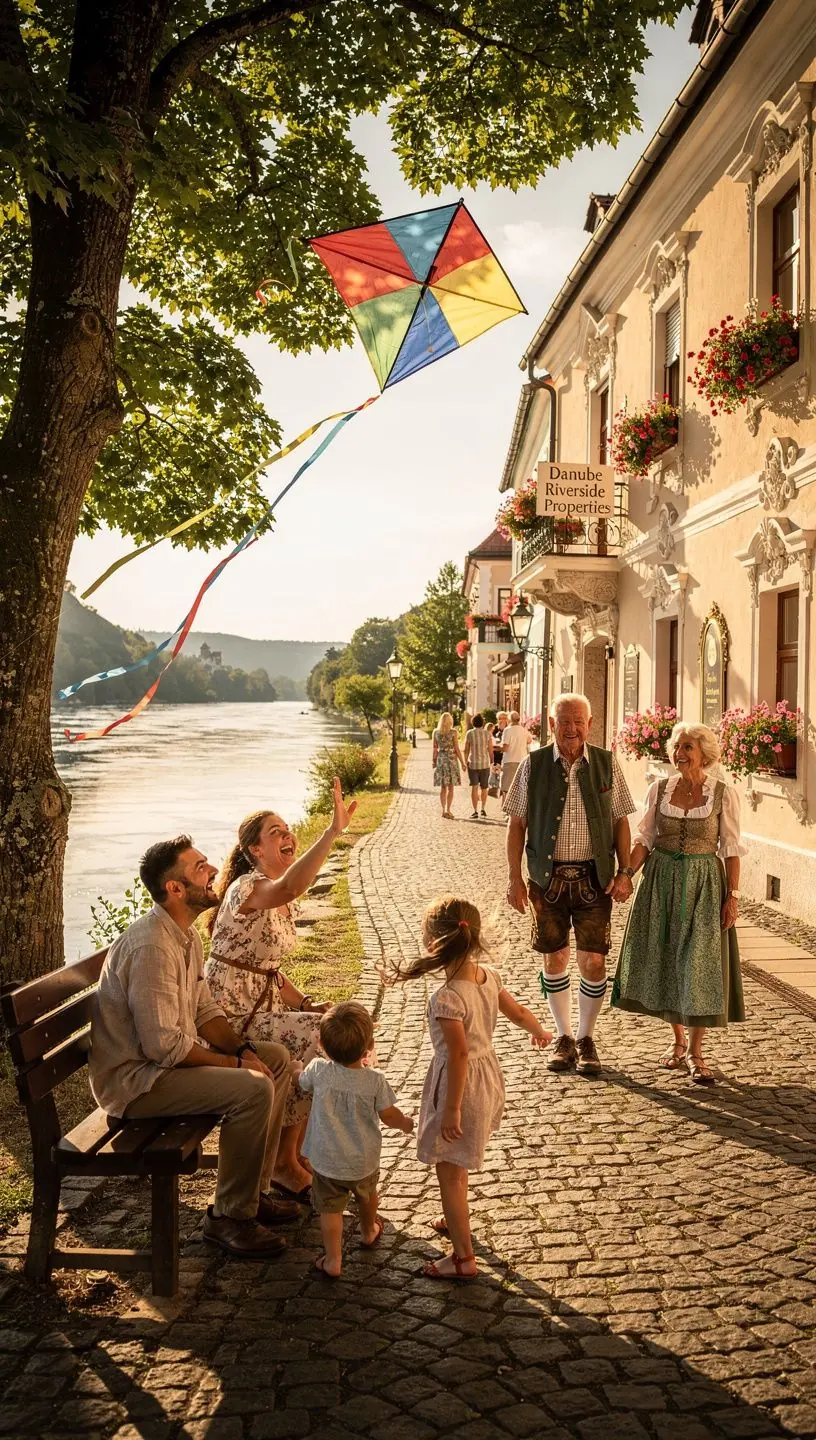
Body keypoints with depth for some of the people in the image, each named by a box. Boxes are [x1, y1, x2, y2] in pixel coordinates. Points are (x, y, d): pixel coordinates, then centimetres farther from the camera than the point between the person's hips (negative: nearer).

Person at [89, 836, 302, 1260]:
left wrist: (242, 1048, -4)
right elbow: (163, 1045, -28)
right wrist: (235, 1063, -18)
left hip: (171, 1058, 11)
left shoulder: (187, 935, 7)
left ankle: (255, 1189, 16)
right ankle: (229, 1217, -8)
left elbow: (205, 1010, 13)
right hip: (135, 1079, -10)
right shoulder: (152, 946, -26)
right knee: (253, 1089, -25)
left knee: (276, 1059, 9)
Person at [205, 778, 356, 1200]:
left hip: (263, 1004, 9)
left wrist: (306, 1004, 1)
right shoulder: (249, 887, -20)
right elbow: (288, 888, -45)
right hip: (230, 1015, -9)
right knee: (318, 1039, -21)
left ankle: (298, 1152, 13)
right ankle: (284, 1163, -4)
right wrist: (333, 831, -54)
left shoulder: (278, 901, 11)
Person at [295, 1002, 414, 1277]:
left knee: (330, 1208, 11)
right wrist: (407, 1124, 10)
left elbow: (301, 1084, 4)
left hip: (327, 1161, -1)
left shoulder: (318, 1070, -19)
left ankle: (333, 1261, 11)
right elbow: (390, 1117, -11)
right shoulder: (375, 1080, -20)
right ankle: (368, 1232, 52)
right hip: (364, 1160, 2)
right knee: (367, 1194, 28)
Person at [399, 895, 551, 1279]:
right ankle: (455, 1221, 49)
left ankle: (464, 1258, 17)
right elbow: (519, 1012, 6)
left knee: (449, 1171, 8)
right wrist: (539, 1033, 27)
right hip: (488, 1073, 8)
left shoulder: (447, 998, -30)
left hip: (461, 1083, -8)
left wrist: (452, 1109, -19)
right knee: (455, 1164, 29)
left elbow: (459, 1054, -28)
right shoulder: (489, 976, -7)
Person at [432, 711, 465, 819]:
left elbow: (435, 749, 5)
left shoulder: (436, 732, 2)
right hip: (451, 759, -3)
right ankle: (448, 810, -4)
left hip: (440, 759, 3)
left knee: (443, 787, 10)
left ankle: (444, 810, 12)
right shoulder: (453, 732, -8)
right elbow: (457, 749, -7)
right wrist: (462, 762, -1)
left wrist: (434, 762, 13)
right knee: (450, 787, 1)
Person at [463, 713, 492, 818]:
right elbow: (490, 750, -1)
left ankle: (475, 811, -8)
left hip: (473, 763, -1)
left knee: (474, 787, -1)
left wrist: (465, 762, 10)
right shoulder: (487, 733, -2)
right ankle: (483, 810, 19)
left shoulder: (469, 733, -5)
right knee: (484, 788, 15)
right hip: (485, 763, 1)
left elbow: (466, 750, -2)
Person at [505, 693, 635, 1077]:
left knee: (593, 962, -2)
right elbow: (517, 823, 3)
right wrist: (514, 877, -1)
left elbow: (620, 822, 6)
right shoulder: (533, 765, -1)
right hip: (547, 877, 0)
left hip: (593, 877, 0)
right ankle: (564, 1038, 28)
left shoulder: (607, 764, 1)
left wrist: (624, 872, -2)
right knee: (555, 959, 9)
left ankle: (586, 1038, 20)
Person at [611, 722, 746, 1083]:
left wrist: (732, 896, -8)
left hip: (704, 884, -3)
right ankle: (678, 1041, 27)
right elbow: (645, 840, 4)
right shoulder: (658, 790, 1)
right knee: (665, 962, 9)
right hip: (661, 881, 3)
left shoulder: (724, 794, -6)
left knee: (700, 965, -1)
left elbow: (731, 849, -4)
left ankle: (696, 1051, 12)